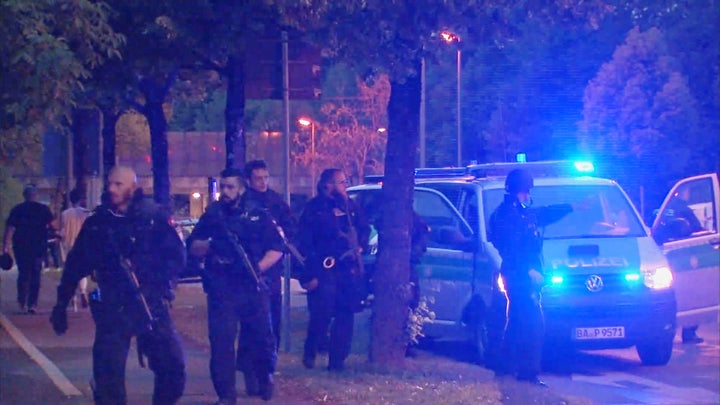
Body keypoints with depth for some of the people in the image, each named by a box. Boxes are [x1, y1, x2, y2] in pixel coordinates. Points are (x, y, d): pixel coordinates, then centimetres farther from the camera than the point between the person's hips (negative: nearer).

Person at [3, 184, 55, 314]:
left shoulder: (17, 209, 0)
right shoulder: (44, 209, -2)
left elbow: (10, 228, -6)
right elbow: (53, 225, -4)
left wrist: (6, 245, -6)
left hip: (21, 246, 1)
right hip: (39, 247, -1)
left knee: (23, 274, 14)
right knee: (35, 274, 5)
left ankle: (22, 302, 6)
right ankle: (32, 304, -3)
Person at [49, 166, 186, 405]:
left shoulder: (153, 216, 1)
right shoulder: (97, 223, 6)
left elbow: (177, 257, 1)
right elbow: (75, 266, 11)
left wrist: (157, 278, -15)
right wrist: (61, 305, 9)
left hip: (152, 307, 0)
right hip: (112, 309, 1)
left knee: (172, 366, -1)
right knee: (108, 372, -5)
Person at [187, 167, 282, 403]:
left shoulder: (257, 216, 9)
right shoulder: (211, 217, 11)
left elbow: (276, 249, 7)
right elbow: (193, 248, 5)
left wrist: (259, 267, -9)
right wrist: (209, 245, -16)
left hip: (253, 288, 0)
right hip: (221, 290, 0)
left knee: (262, 336, 4)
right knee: (221, 341, -7)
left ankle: (264, 377, 30)